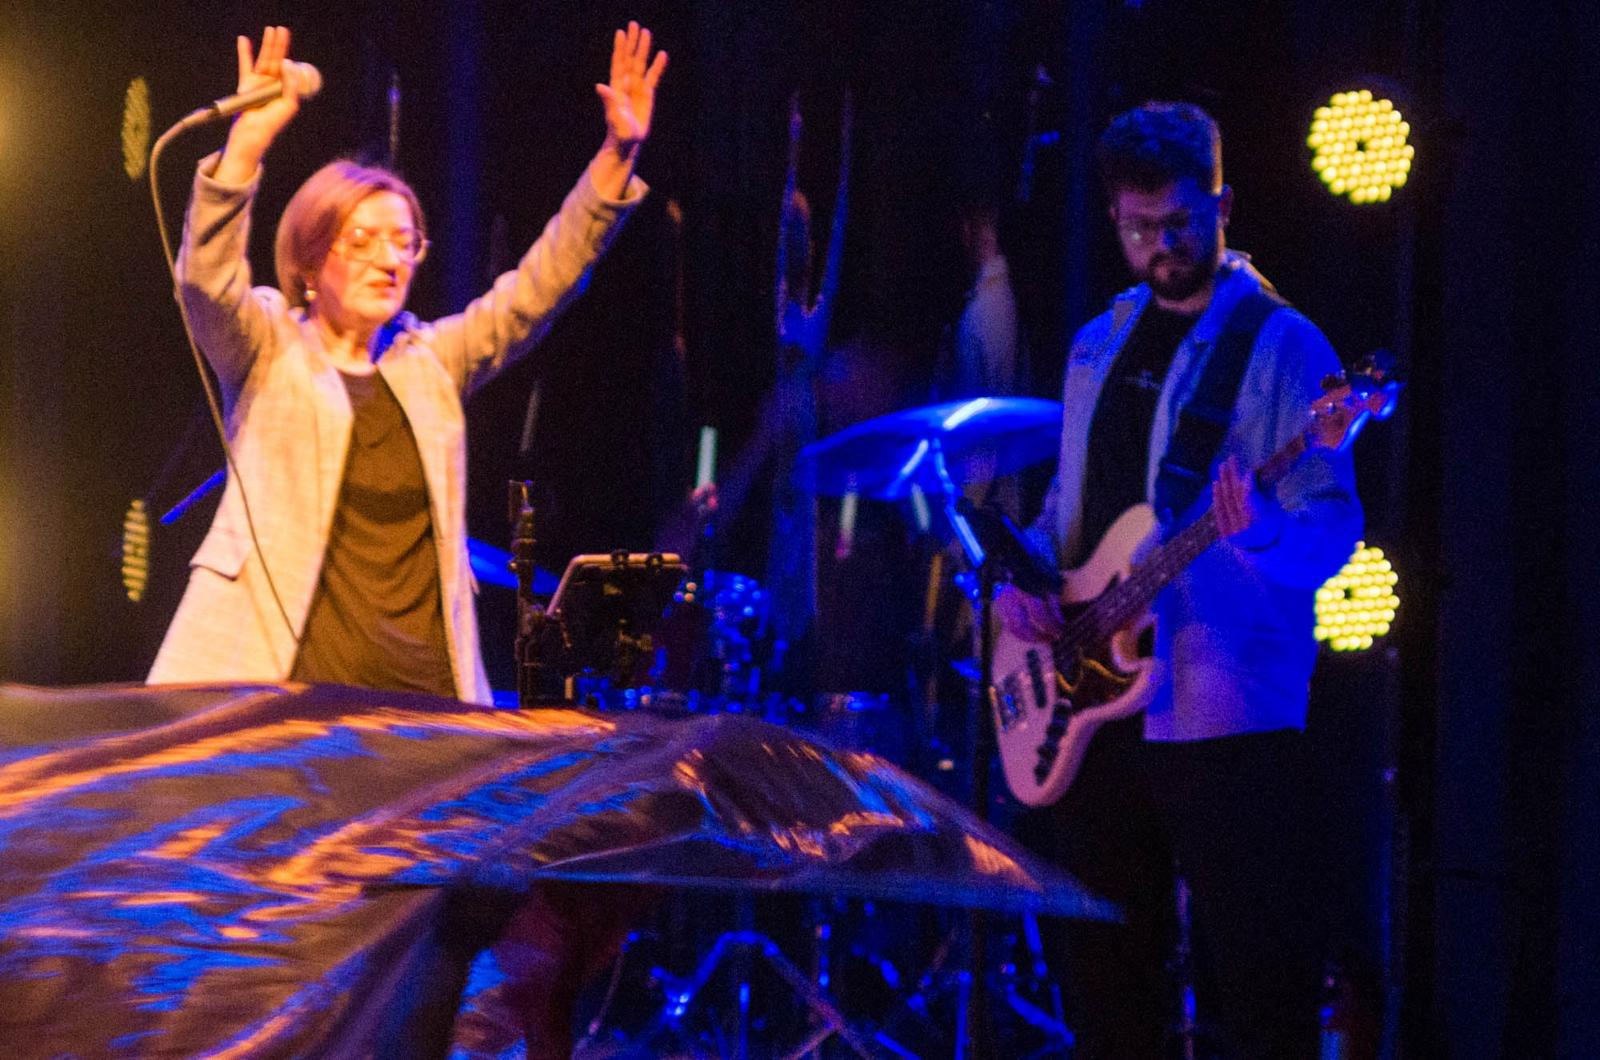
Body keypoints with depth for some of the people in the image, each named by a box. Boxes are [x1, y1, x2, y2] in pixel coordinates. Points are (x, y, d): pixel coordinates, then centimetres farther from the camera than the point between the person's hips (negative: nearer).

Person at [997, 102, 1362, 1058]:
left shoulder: (1279, 347, -6)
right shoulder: (1101, 345, 16)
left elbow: (1333, 524, -12)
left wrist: (1263, 530, -33)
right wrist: (1023, 578, 5)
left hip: (1224, 711, -7)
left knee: (1259, 980, -9)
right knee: (1107, 977, 11)